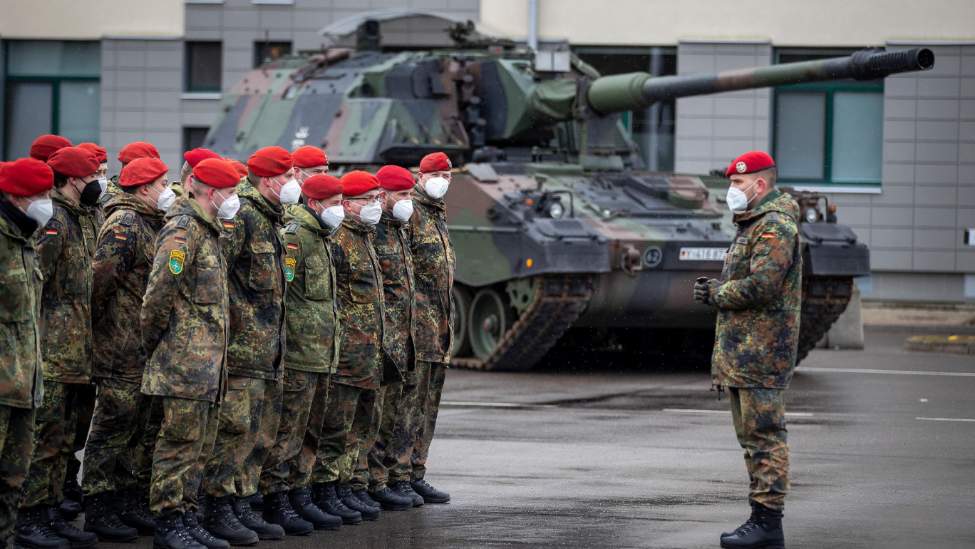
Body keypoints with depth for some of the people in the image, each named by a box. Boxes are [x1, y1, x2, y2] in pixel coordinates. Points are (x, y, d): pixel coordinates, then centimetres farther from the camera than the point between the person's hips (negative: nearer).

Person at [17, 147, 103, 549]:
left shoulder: (83, 218, 17)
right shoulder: (51, 220, -14)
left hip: (76, 351, 10)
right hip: (52, 348, -10)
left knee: (62, 438, 13)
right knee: (43, 436, -7)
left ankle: (50, 512, 19)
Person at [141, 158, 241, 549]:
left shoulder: (207, 231, 19)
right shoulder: (183, 231, -14)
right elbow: (159, 293, -19)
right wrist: (151, 345, -11)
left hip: (207, 361, 10)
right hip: (185, 357, -10)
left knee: (200, 446, 12)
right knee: (181, 443, -7)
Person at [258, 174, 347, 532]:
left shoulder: (319, 237, 19)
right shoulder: (293, 235, -14)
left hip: (321, 354, 10)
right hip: (299, 352, -10)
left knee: (310, 432, 14)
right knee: (287, 431, -7)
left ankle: (299, 495, 20)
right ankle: (274, 504, -5)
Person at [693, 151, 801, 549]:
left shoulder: (775, 227, -15)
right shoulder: (752, 224, 21)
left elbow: (761, 286, -24)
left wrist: (716, 294, -12)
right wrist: (716, 290, 11)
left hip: (761, 350, -11)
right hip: (742, 351, 11)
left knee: (764, 435, -10)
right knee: (752, 437, 14)